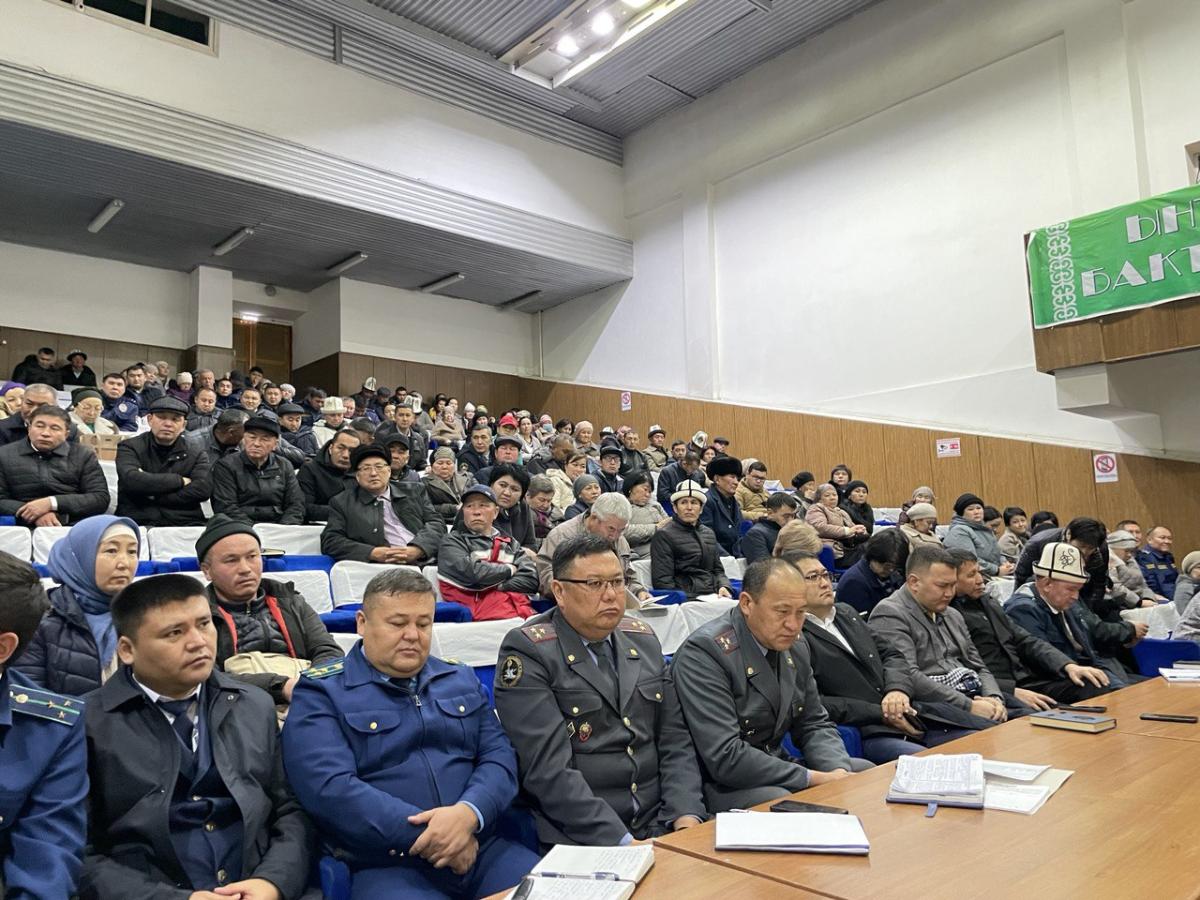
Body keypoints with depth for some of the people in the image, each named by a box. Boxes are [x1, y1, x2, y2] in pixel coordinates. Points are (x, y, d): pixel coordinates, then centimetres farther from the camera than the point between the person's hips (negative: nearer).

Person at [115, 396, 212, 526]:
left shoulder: (197, 454, 12)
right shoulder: (129, 448, 9)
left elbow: (203, 489, -6)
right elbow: (132, 480, -11)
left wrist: (153, 495, -9)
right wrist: (179, 480, -7)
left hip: (186, 524, 1)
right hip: (138, 522, -1)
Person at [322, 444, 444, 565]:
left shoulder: (415, 491, 18)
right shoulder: (342, 502, 12)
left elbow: (436, 523, 9)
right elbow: (330, 542, 3)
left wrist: (417, 550, -12)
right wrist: (374, 553, -12)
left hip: (431, 561, 3)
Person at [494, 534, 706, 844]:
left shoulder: (643, 639, 11)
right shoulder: (528, 652, -9)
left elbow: (675, 740, 10)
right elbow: (548, 769, -16)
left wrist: (686, 817, -6)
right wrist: (621, 842, -20)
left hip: (659, 826, 5)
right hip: (578, 839, -5)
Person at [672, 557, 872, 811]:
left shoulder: (796, 645, 4)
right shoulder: (703, 652, -22)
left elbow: (814, 725, 11)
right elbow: (725, 758, -27)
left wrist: (838, 771, -11)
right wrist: (814, 778, -23)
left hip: (775, 769, 9)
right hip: (720, 784, -8)